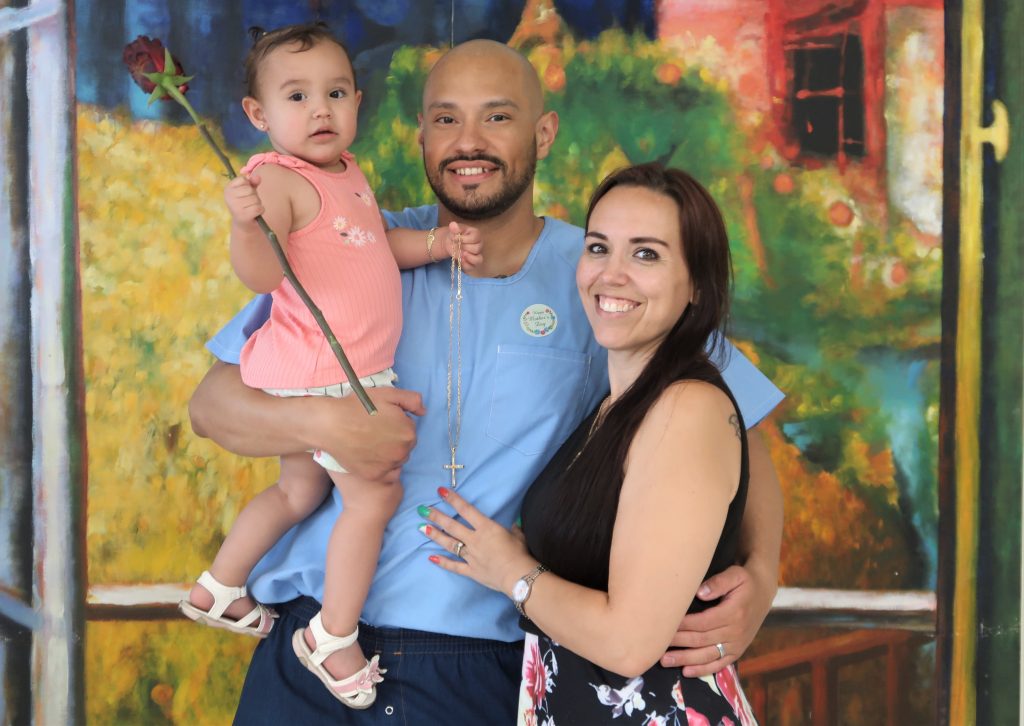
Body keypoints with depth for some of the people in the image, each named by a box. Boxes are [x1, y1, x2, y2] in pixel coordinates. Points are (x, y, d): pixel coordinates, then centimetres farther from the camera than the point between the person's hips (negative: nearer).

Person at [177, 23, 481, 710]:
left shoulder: (351, 173, 9)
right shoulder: (279, 179, -19)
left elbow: (380, 243, 18)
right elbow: (263, 274, -29)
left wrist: (437, 243, 3)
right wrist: (246, 223, -48)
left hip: (328, 376, 10)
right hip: (315, 375, -10)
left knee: (300, 489, 24)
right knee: (376, 494, -6)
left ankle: (218, 589, 39)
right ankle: (334, 638, 7)